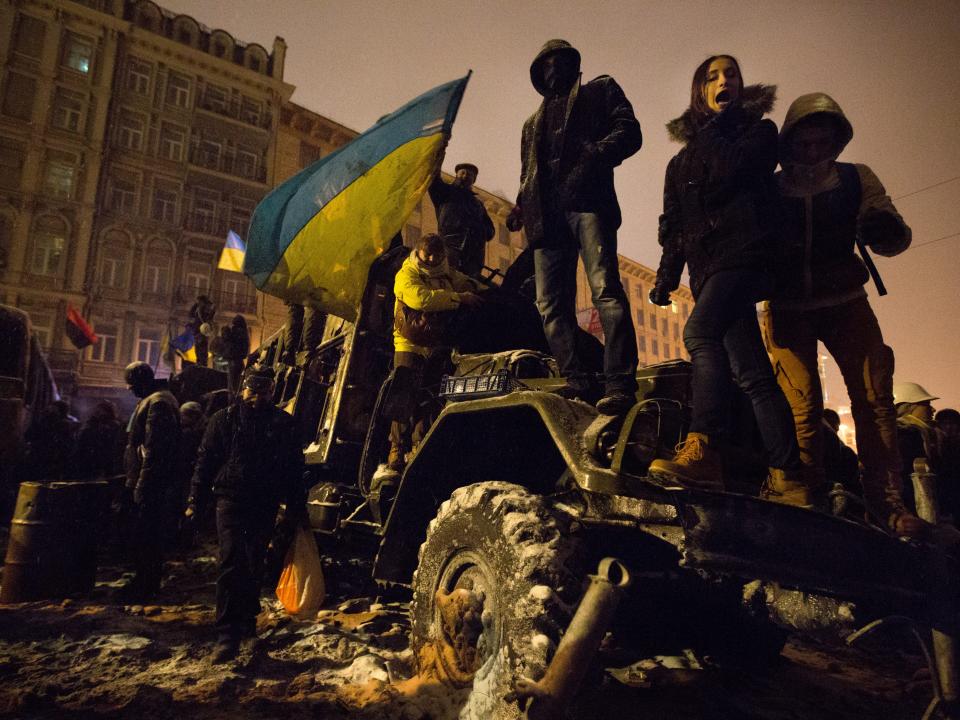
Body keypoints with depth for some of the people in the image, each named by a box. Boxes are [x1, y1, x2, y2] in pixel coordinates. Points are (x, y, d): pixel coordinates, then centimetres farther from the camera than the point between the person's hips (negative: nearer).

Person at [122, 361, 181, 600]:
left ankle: (144, 587, 7)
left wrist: (142, 484, -21)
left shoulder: (157, 403, -16)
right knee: (149, 535, 17)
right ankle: (145, 583, 28)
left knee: (145, 537, -2)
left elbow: (153, 449, -22)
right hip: (156, 483, 10)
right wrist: (137, 482, 22)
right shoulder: (156, 399, 17)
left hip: (151, 482, -10)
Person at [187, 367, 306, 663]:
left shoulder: (284, 424, 4)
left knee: (254, 564, 15)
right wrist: (195, 502, 1)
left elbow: (295, 469, 6)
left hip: (265, 505, 2)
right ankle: (228, 634, -7)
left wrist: (296, 509, 4)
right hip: (231, 499, -1)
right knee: (231, 563, -11)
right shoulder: (225, 419, 4)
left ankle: (247, 618, 35)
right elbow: (205, 461, 5)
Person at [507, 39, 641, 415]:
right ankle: (578, 384, -6)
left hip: (587, 201, -5)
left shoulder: (600, 91, 23)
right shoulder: (533, 123, 37)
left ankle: (619, 385, -24)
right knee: (551, 305, -7)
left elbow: (629, 132, 7)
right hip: (546, 214, 6)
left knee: (605, 289, -20)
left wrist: (596, 155, -14)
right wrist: (521, 207, 10)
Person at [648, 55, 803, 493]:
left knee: (700, 331, -31)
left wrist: (712, 128, 8)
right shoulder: (681, 161, 27)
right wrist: (665, 277, 12)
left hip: (744, 251, -5)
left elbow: (729, 171, -8)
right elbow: (673, 226, 23)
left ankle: (702, 450, -38)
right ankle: (785, 475, -2)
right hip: (708, 263, 5)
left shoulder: (759, 131, 14)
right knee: (750, 371, -2)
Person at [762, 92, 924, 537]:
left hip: (844, 302, 2)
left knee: (875, 394, -9)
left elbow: (894, 239, -6)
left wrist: (887, 230, -28)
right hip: (787, 308, -2)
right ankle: (802, 490, -3)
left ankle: (884, 498, -2)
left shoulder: (857, 180, 1)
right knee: (803, 401, -13)